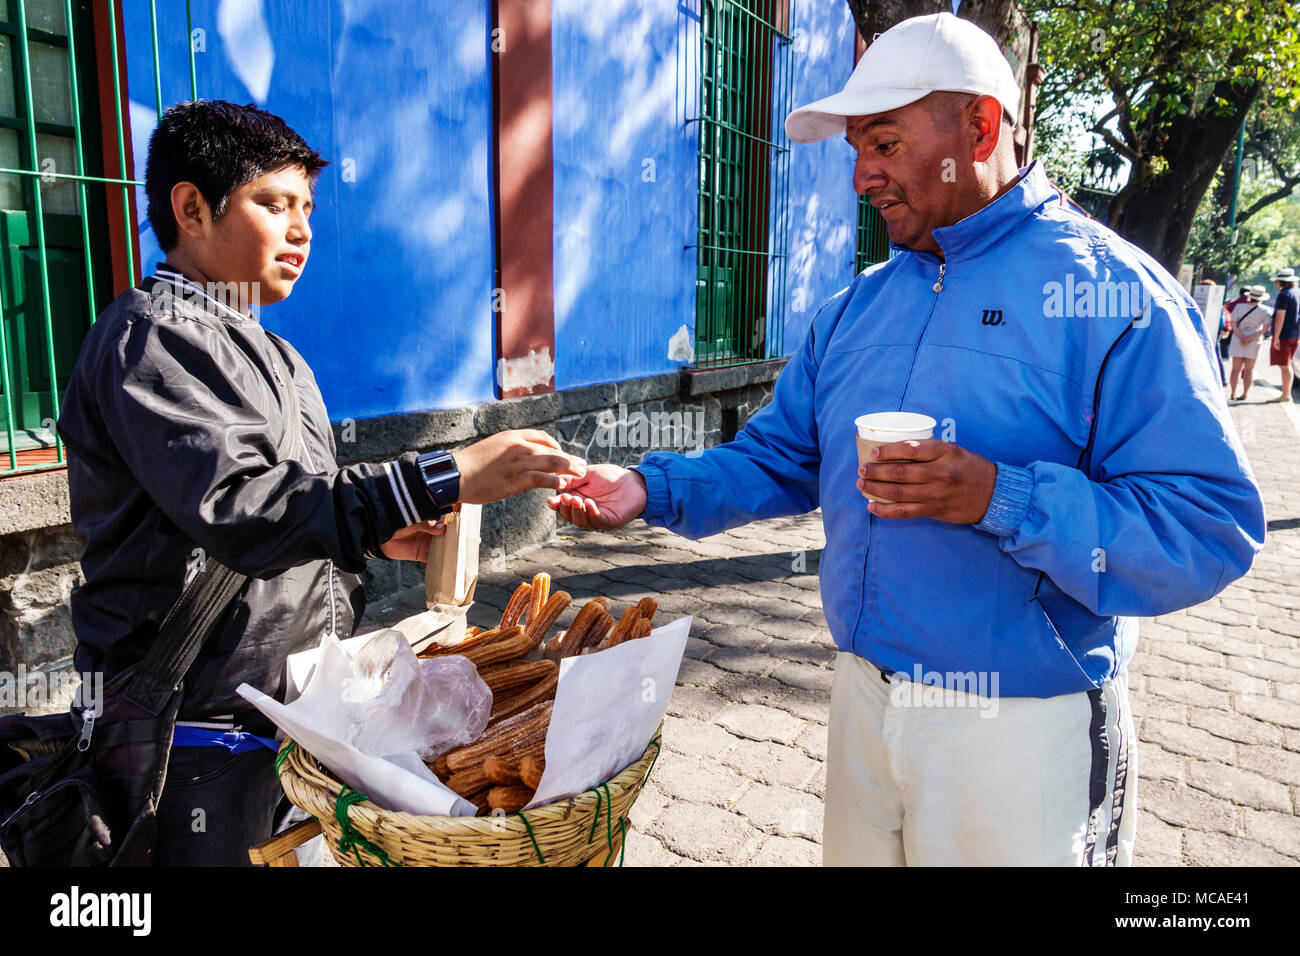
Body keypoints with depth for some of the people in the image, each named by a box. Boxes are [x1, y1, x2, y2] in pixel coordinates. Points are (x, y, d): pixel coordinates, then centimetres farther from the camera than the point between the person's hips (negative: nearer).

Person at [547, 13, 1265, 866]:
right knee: (854, 854, 21)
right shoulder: (857, 308, 7)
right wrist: (653, 489, -4)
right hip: (862, 699, 6)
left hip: (1021, 726, -5)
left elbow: (1213, 530, -18)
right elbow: (783, 457, 10)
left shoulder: (1115, 295, -13)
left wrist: (1003, 501, -30)